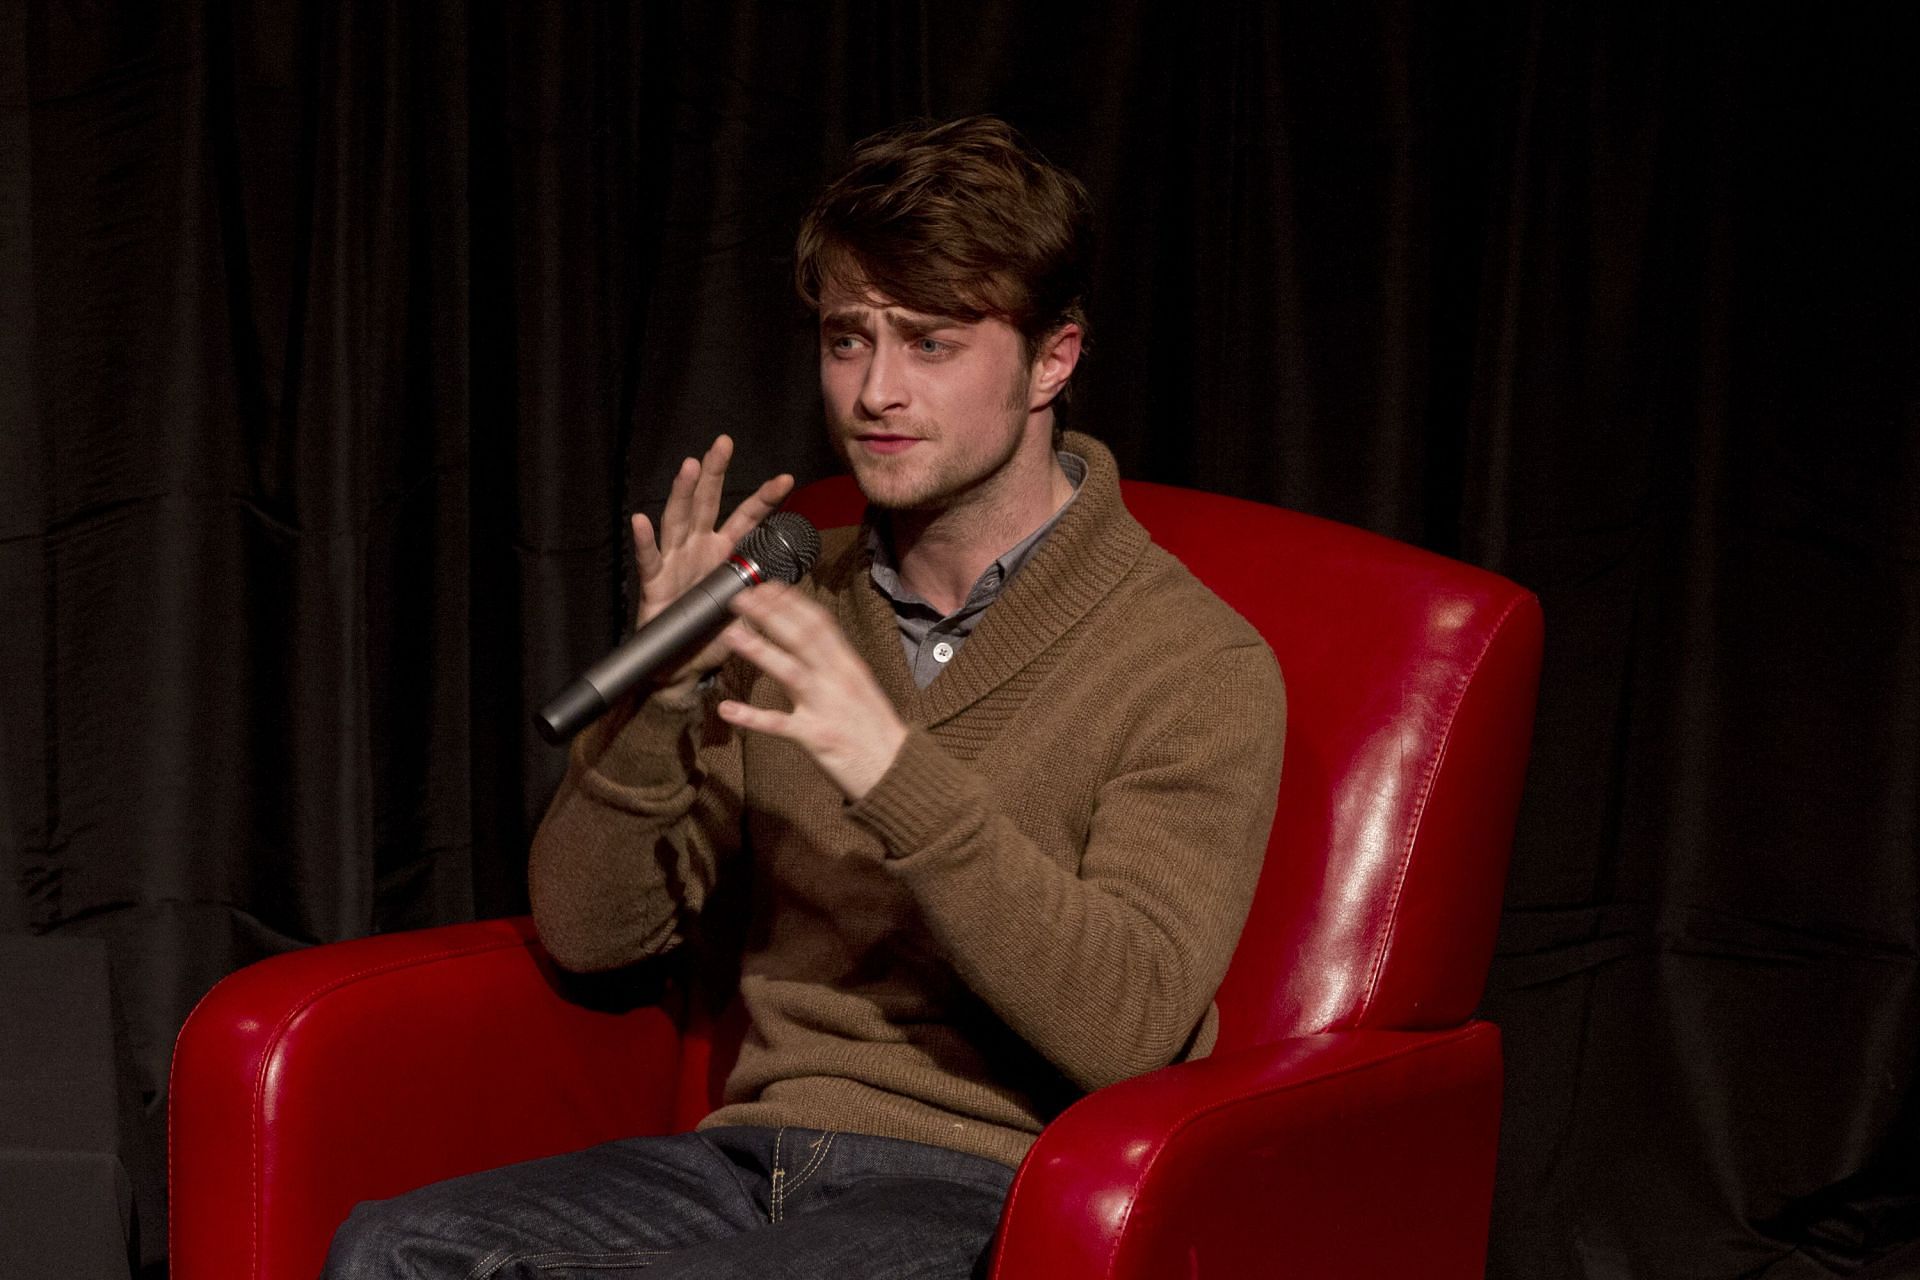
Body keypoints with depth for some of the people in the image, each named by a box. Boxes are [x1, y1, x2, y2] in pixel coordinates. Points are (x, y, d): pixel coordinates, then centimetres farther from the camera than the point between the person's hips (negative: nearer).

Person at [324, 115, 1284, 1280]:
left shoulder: (1199, 666, -6)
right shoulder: (795, 609, 12)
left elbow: (1130, 1027, -18)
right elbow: (589, 933, 9)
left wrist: (897, 772, -26)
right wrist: (664, 693, -9)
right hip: (765, 1148, 5)